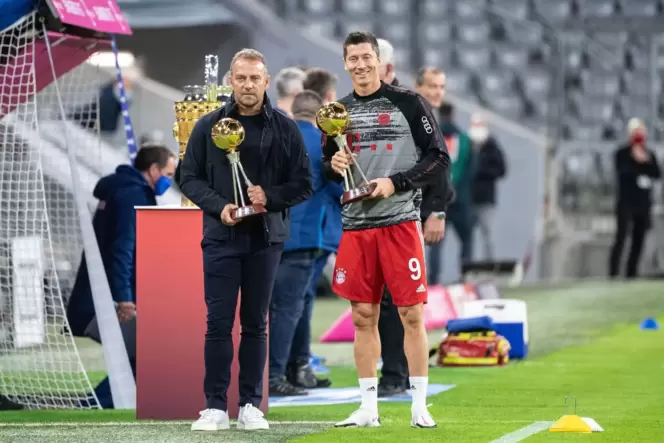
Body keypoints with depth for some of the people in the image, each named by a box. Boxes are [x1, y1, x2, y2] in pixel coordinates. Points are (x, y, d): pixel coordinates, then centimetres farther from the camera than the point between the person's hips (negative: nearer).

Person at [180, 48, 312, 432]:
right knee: (219, 324, -2)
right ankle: (216, 407, 2)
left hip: (266, 238, 1)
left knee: (256, 324, 7)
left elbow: (303, 184, 4)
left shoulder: (285, 128, 3)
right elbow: (190, 177, 5)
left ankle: (251, 405, 13)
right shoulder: (209, 126, 3)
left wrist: (269, 197, -14)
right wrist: (219, 207, -12)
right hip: (221, 237, 0)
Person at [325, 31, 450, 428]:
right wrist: (333, 165, -1)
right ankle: (369, 407, 11)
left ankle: (420, 405, 2)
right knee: (363, 316, 5)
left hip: (400, 221, -4)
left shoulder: (408, 103, -2)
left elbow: (439, 158, -4)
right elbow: (326, 164, 22)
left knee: (412, 314, -4)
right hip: (356, 224, 4)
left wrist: (394, 183, -14)